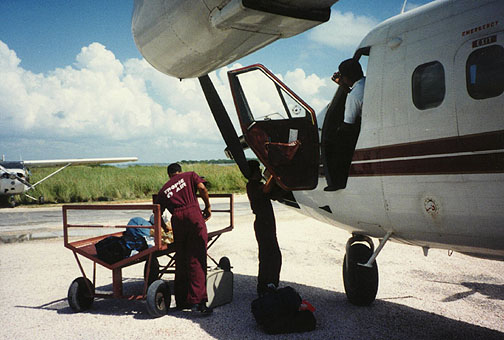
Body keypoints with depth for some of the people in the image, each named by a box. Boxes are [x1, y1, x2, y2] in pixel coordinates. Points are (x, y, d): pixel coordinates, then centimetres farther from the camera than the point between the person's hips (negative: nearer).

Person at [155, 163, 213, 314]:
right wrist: (208, 207, 9)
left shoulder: (163, 190, 25)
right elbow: (202, 188, -1)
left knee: (180, 261, 13)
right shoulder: (190, 175, 18)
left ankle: (181, 301, 18)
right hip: (194, 215, -3)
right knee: (196, 259, -6)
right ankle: (196, 300, -14)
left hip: (177, 219, 3)